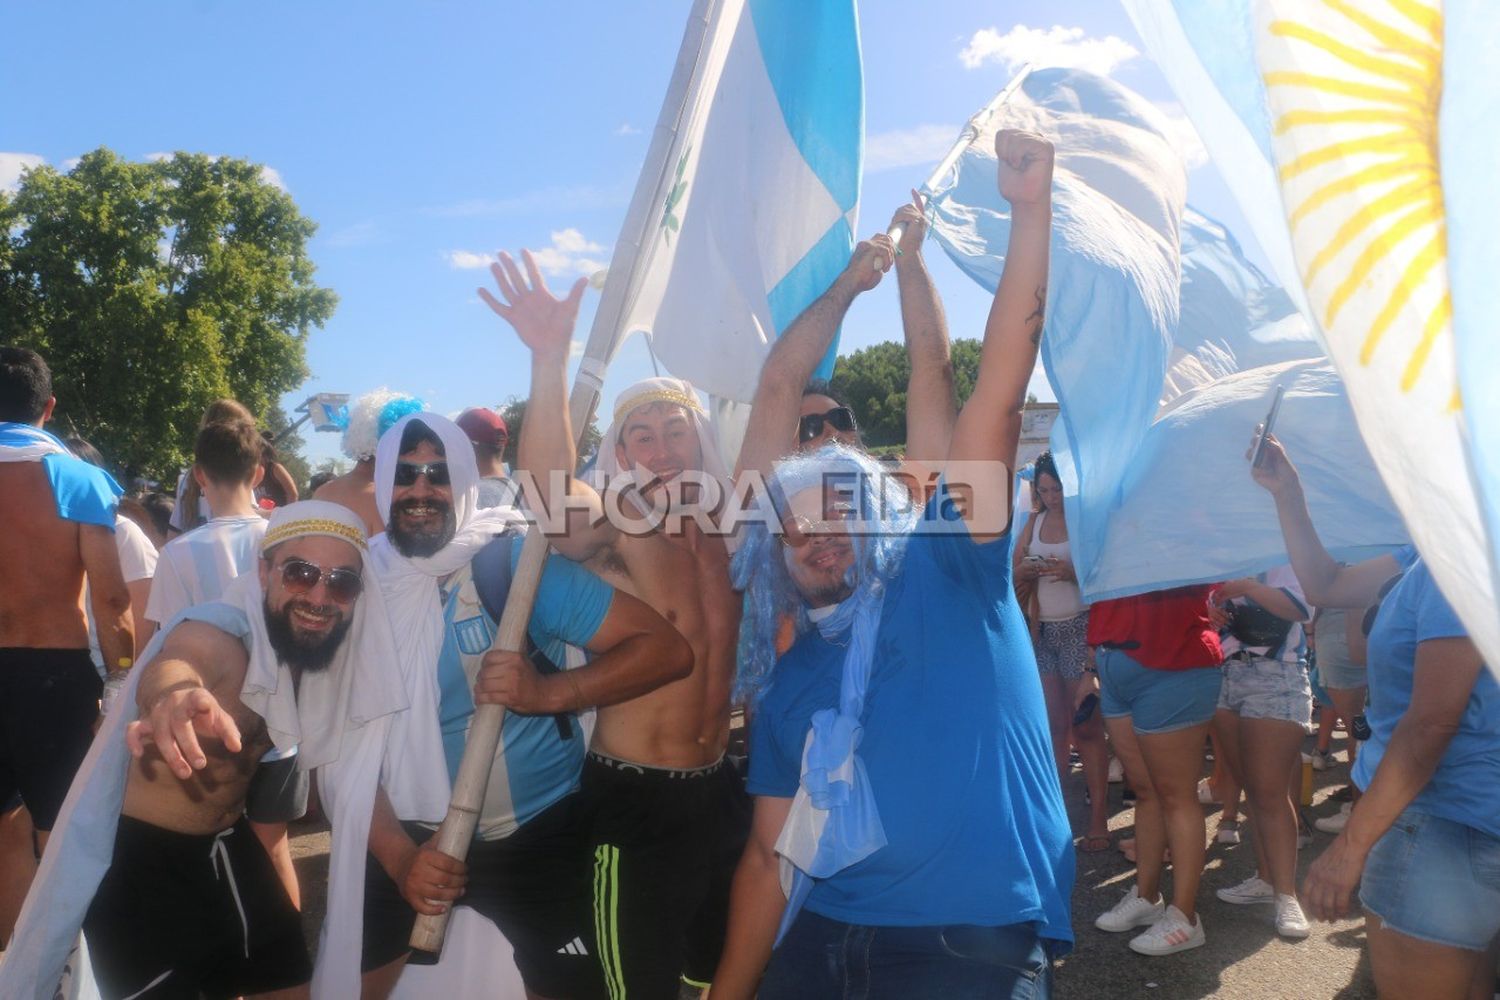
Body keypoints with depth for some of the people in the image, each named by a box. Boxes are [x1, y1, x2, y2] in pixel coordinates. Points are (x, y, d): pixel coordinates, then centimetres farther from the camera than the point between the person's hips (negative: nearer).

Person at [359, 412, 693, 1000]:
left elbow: (668, 649, -21)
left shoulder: (519, 563, -17)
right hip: (405, 835, 4)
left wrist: (549, 693, -34)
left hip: (536, 833, -3)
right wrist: (396, 854, -15)